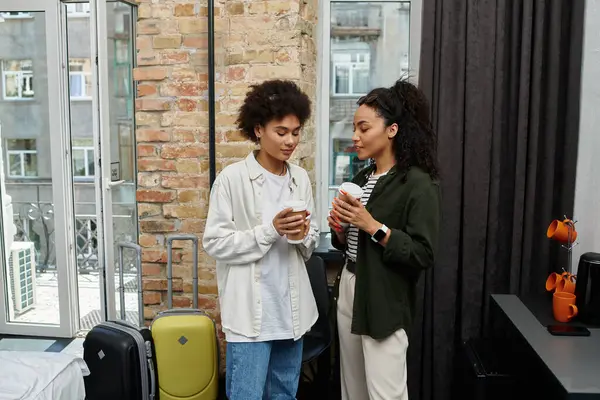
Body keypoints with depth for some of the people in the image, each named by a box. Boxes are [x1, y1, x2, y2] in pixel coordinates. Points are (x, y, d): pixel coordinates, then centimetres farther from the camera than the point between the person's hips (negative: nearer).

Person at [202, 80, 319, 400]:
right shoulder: (232, 178, -10)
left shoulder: (300, 178, 6)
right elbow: (214, 242, -11)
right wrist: (270, 230, -19)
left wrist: (304, 235, -11)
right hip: (250, 311, -5)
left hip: (291, 309, 5)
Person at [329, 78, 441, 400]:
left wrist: (372, 225, -22)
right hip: (349, 289, 7)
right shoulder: (362, 178, 9)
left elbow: (423, 255, -18)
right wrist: (339, 228, -3)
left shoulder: (418, 183, -13)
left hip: (384, 300, -7)